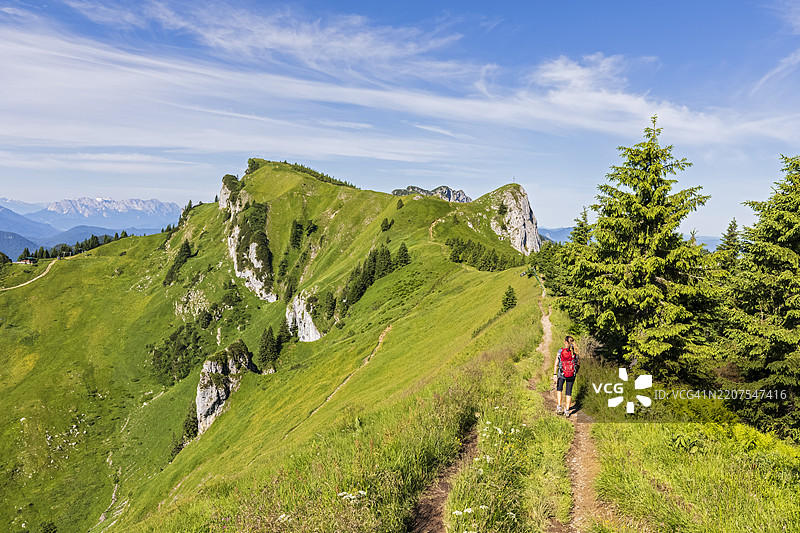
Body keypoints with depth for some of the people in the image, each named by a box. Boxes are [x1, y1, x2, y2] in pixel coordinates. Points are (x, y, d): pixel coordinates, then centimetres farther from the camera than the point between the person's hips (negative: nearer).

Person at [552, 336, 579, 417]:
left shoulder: (560, 351, -10)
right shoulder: (575, 352, -3)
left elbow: (556, 363, -13)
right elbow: (578, 363, 7)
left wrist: (554, 374, -11)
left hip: (562, 374, -1)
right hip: (572, 375, 1)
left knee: (559, 389, 22)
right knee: (569, 392, 12)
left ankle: (559, 407, 14)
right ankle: (567, 411, 12)